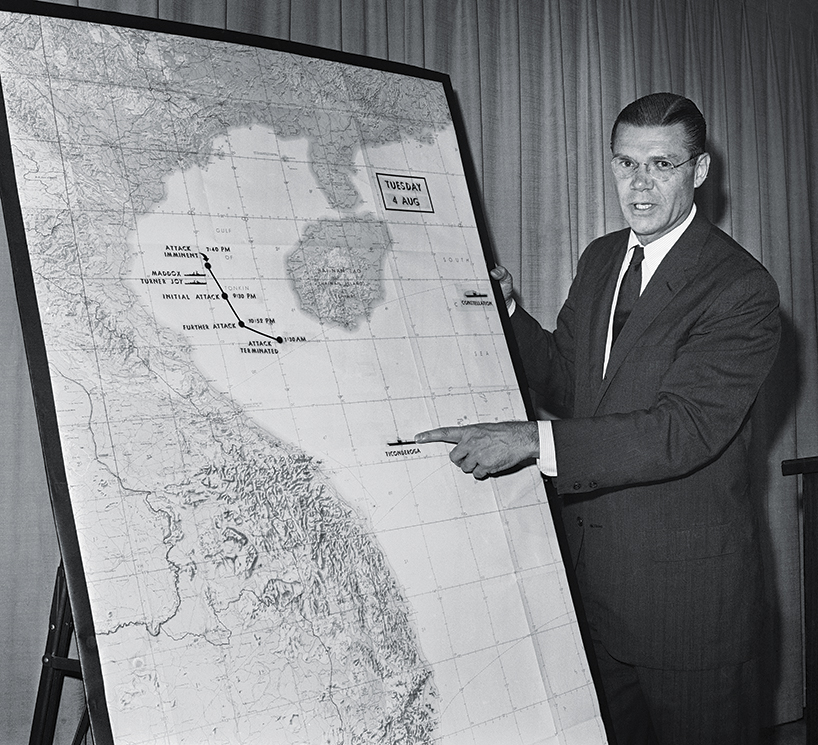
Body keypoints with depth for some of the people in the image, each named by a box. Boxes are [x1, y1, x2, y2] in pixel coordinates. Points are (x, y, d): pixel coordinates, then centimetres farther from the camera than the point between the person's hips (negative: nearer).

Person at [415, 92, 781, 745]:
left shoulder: (741, 288, -17)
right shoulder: (599, 259, 8)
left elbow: (683, 429, -26)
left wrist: (533, 441, -33)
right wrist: (507, 312, -1)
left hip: (688, 590, -6)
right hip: (593, 570, 7)